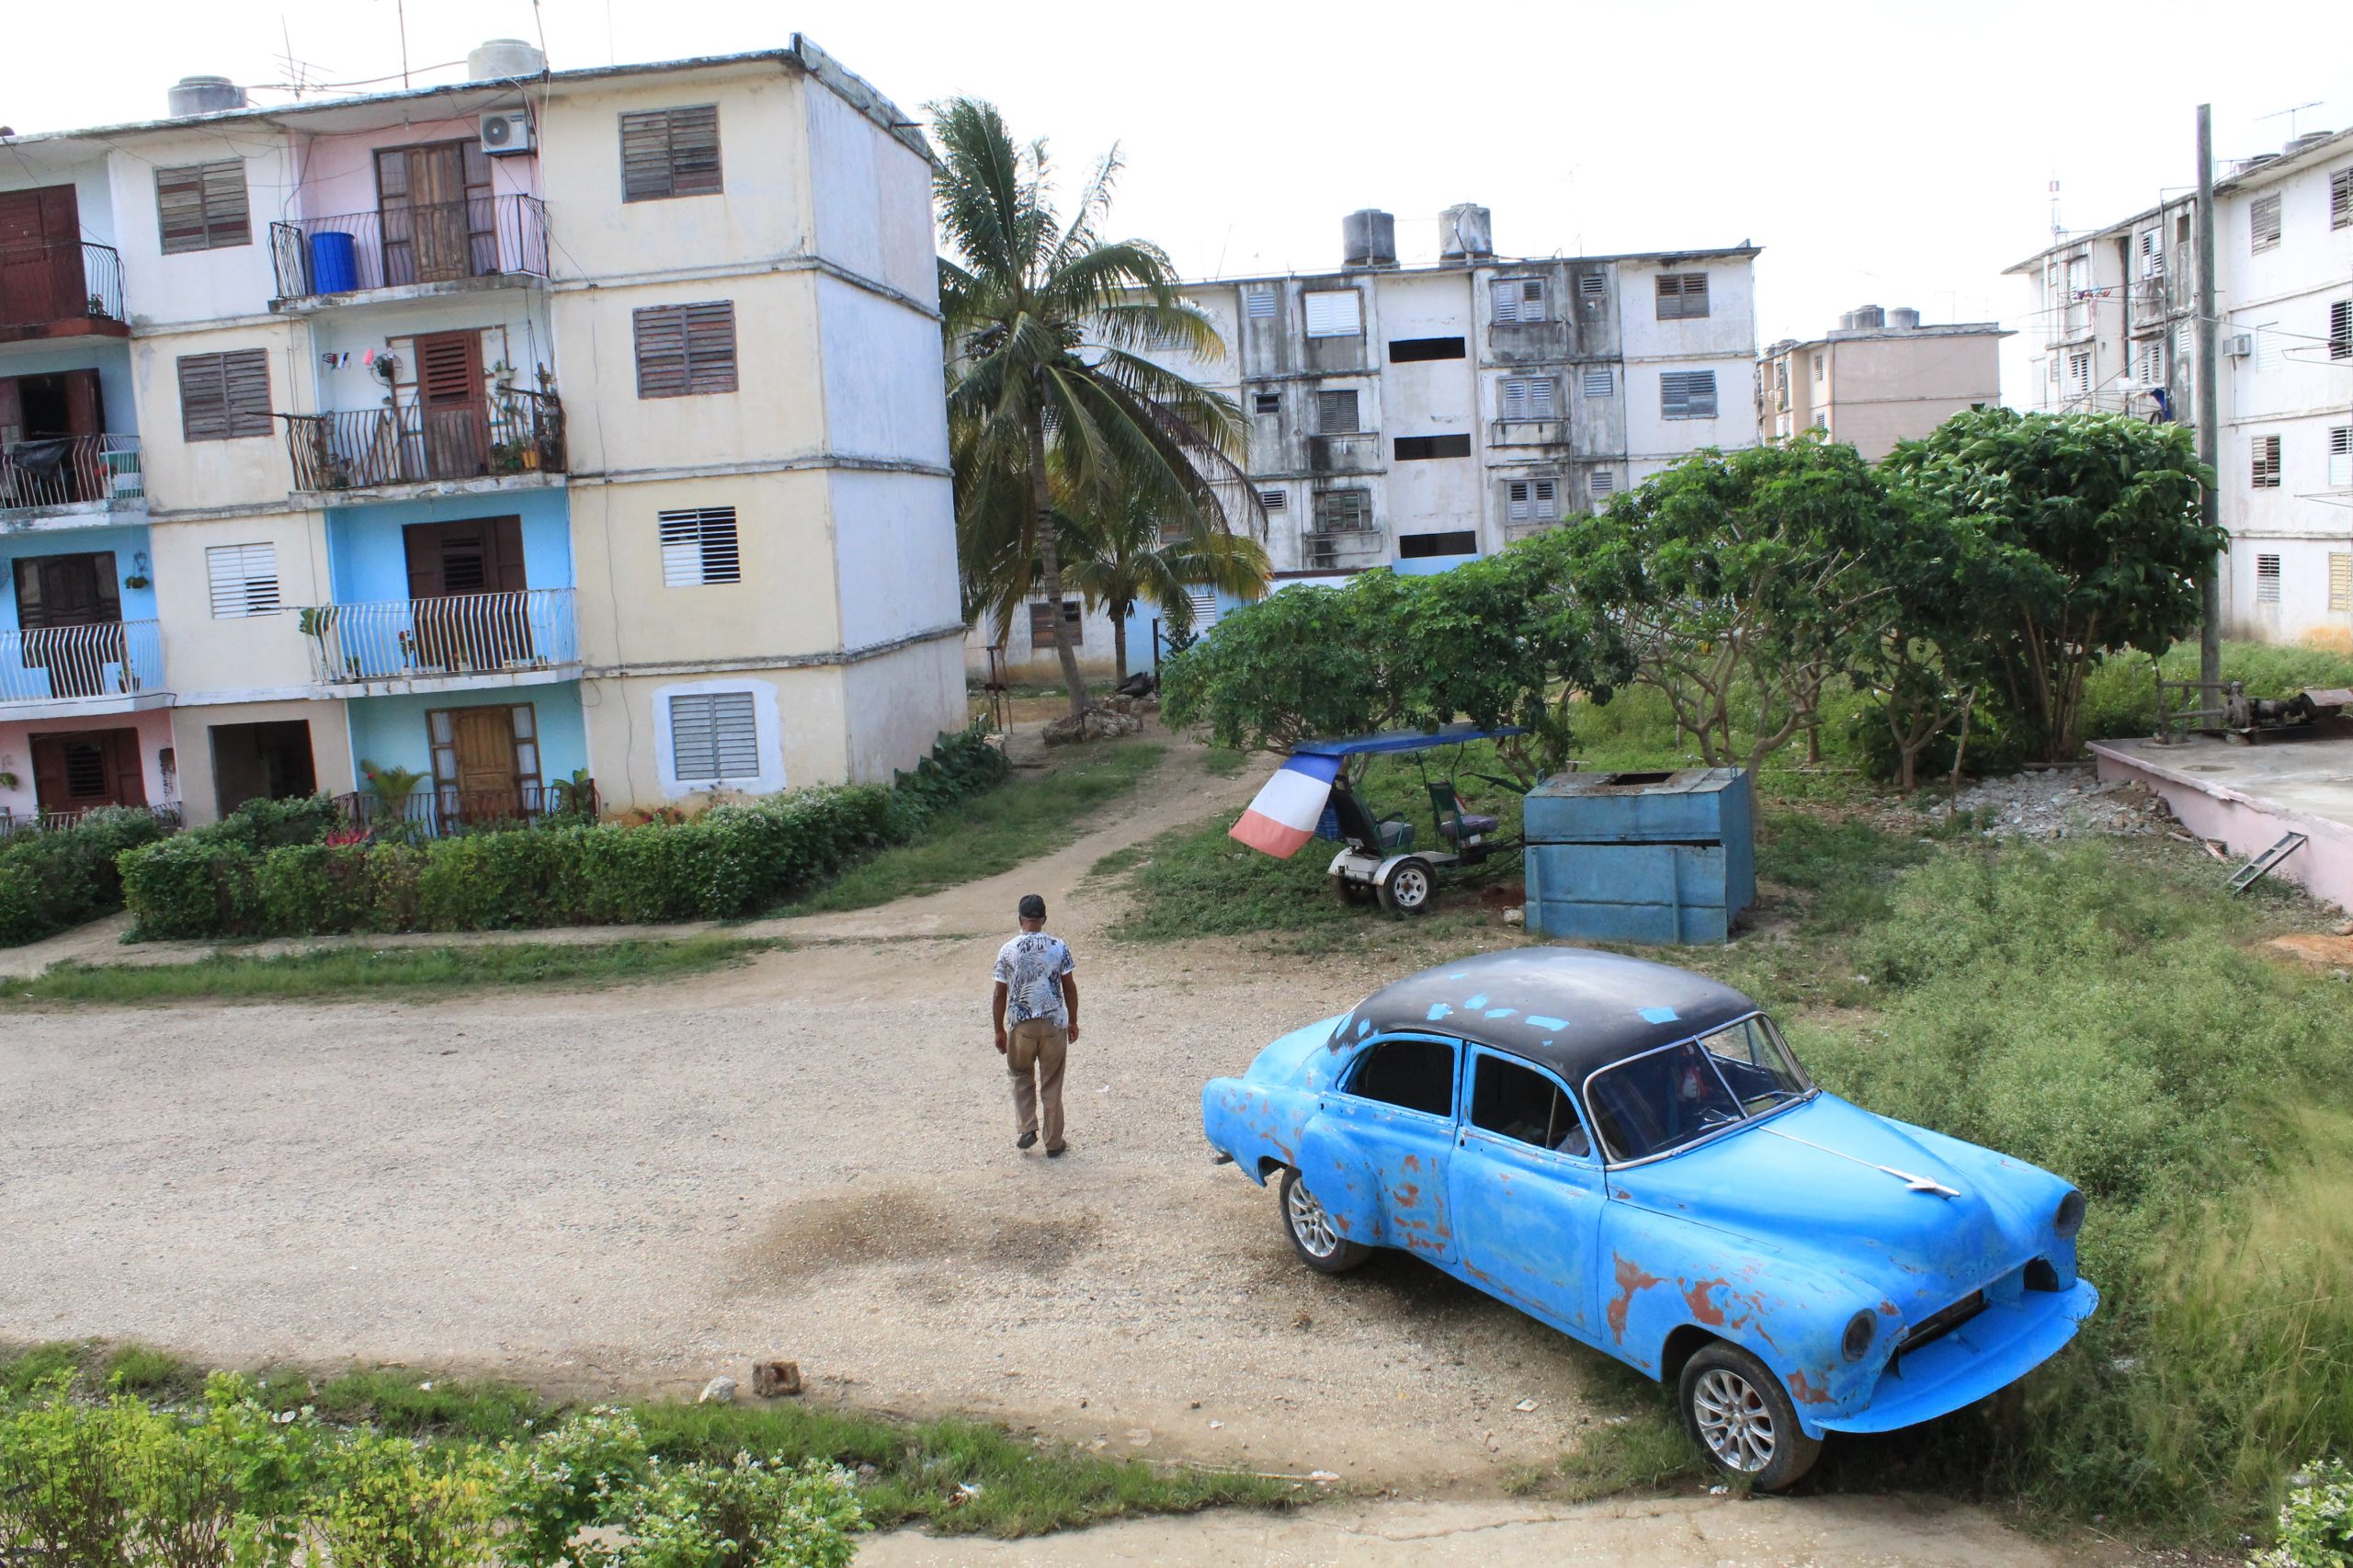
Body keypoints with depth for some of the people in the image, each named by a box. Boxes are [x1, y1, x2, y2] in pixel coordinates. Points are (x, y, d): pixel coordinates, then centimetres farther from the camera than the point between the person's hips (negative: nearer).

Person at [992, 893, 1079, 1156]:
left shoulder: (1007, 951, -7)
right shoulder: (1058, 947, -6)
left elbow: (1000, 994, -3)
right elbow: (1069, 987, -1)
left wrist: (999, 1030, 7)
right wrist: (1073, 1022, 11)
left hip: (1021, 1025, -1)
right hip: (1054, 1024, 1)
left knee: (1022, 1078, 21)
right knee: (1052, 1084, 11)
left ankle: (1027, 1129, 9)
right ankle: (1053, 1142, 17)